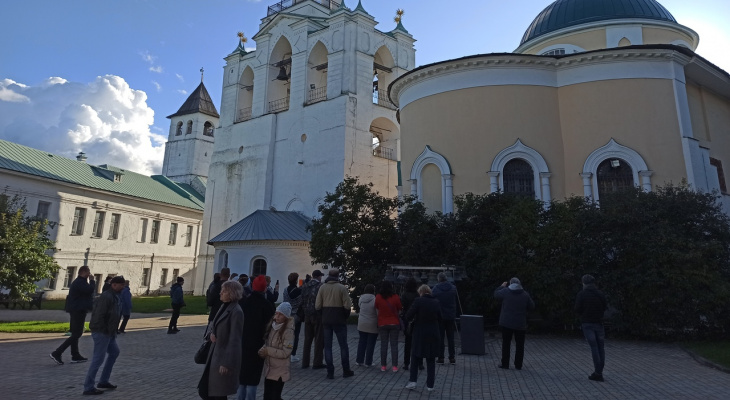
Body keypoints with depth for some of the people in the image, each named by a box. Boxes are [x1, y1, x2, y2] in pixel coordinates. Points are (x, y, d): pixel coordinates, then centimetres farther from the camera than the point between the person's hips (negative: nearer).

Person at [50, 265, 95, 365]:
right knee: (76, 334, -7)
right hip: (78, 311, -11)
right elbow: (90, 290, -27)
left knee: (75, 333, 13)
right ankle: (57, 353, -8)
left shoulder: (78, 282, 17)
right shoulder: (80, 282, -16)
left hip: (75, 311, 11)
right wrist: (92, 280, -15)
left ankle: (75, 355, 20)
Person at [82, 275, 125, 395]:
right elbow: (99, 316, -25)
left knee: (114, 352, 20)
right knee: (98, 358, -5)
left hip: (109, 332, 11)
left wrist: (113, 331, 13)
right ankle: (88, 387, 5)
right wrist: (105, 330, -20)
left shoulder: (116, 297, 11)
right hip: (101, 332, -11)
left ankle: (103, 381, 29)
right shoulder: (106, 297, -20)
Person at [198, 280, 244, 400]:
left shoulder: (236, 312, -19)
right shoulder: (224, 306, 8)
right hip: (214, 355, 9)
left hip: (224, 357, -9)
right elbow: (212, 323, 22)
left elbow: (234, 340, -20)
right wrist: (211, 333, -1)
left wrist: (227, 363, -21)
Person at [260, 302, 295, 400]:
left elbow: (286, 353, -20)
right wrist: (263, 349, -7)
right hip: (269, 369, 6)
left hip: (280, 371, -6)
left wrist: (268, 351, -19)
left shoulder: (288, 331, -18)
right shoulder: (272, 327, 2)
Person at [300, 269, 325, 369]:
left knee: (307, 339, 15)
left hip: (307, 315, 6)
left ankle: (305, 362, 20)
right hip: (318, 315, -6)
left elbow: (302, 301, 5)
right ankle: (317, 363, 6)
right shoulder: (321, 286, -15)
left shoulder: (305, 286, 3)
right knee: (319, 339, 4)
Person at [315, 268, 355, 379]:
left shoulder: (322, 288, -1)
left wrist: (324, 313, 12)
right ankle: (346, 371, 16)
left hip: (326, 321, 3)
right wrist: (346, 316, 3)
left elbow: (317, 306, -4)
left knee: (327, 346, 9)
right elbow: (347, 306, -15)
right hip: (339, 320, -3)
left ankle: (330, 372, 9)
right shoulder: (342, 288, -10)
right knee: (343, 346, 10)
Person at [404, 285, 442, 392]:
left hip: (420, 335, -3)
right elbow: (440, 319, 7)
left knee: (415, 357, 13)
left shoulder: (418, 301, -12)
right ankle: (430, 385, 15)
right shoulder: (436, 303, 1)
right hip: (434, 335, 3)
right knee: (431, 361, 12)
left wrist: (412, 319, 8)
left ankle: (412, 381, 8)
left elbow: (408, 316, -13)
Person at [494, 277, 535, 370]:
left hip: (506, 323, -1)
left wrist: (502, 286, 24)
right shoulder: (525, 294, -3)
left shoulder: (505, 291, -7)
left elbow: (496, 294, 10)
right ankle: (518, 365, 14)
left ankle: (505, 364, 10)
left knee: (506, 343, 8)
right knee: (520, 345, 11)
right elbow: (532, 306, 3)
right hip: (520, 324, 1)